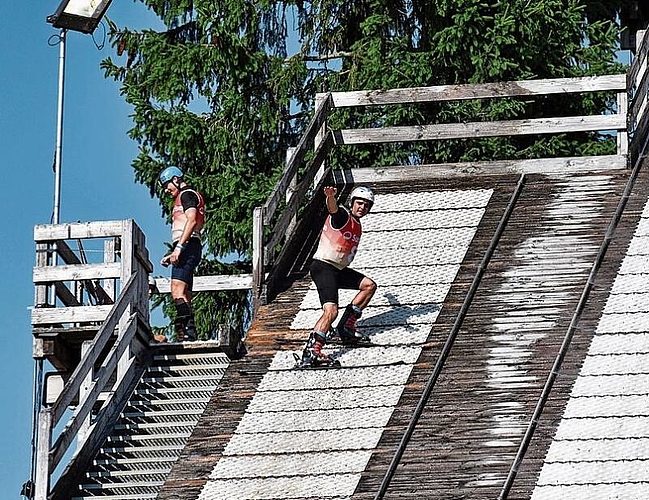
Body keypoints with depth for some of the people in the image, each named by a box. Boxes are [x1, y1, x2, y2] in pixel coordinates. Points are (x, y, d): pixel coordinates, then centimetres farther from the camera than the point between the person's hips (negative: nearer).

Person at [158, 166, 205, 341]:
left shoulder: (186, 194, -1)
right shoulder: (184, 197, 29)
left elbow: (191, 220, -17)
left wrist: (178, 247, -24)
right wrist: (172, 255, 26)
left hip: (187, 246, -11)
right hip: (186, 249, 11)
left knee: (177, 290, -22)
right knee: (185, 295, 4)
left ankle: (184, 328, -33)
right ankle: (190, 334, -2)